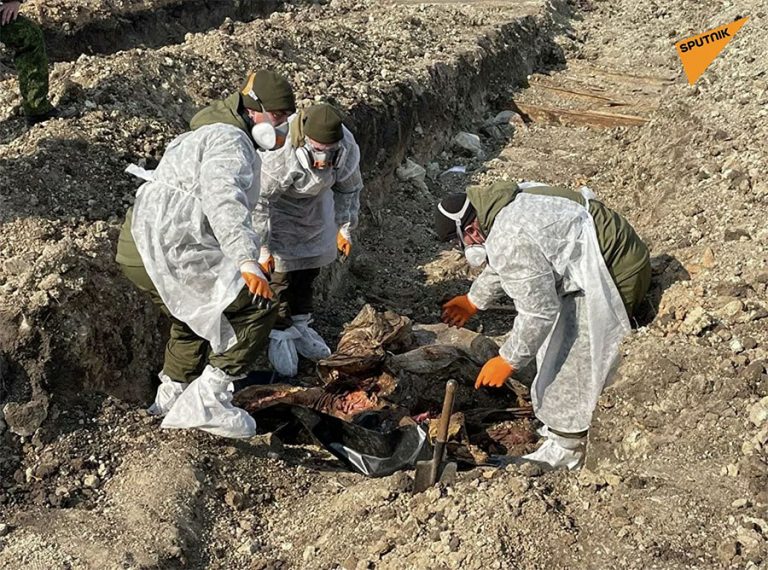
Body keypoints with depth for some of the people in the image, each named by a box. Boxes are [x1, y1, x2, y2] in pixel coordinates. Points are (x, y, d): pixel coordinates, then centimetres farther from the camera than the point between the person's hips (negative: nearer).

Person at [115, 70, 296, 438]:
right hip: (166, 252, -11)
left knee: (196, 317, 31)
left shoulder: (208, 135, 27)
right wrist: (247, 262, -39)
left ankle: (171, 397, 46)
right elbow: (222, 199, -28)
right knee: (258, 309, -11)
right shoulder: (230, 140, -9)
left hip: (137, 248, 11)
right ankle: (205, 401, -8)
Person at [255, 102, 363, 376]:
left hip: (316, 204, 5)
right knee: (280, 271, -6)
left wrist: (345, 228, 3)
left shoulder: (348, 151, -28)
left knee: (310, 267, 14)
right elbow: (259, 202, -27)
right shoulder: (278, 158, -42)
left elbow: (348, 190, -6)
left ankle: (300, 326, 32)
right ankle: (280, 333, 12)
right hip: (279, 207, -5)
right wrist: (262, 247, -21)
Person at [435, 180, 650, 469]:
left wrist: (508, 361, -15)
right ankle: (562, 420, 39)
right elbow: (500, 266, 22)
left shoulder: (512, 243, -28)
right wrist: (473, 301, 32)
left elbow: (539, 311, -25)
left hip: (613, 277, -11)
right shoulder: (506, 203, 4)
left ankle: (567, 448, 12)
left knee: (575, 359, -3)